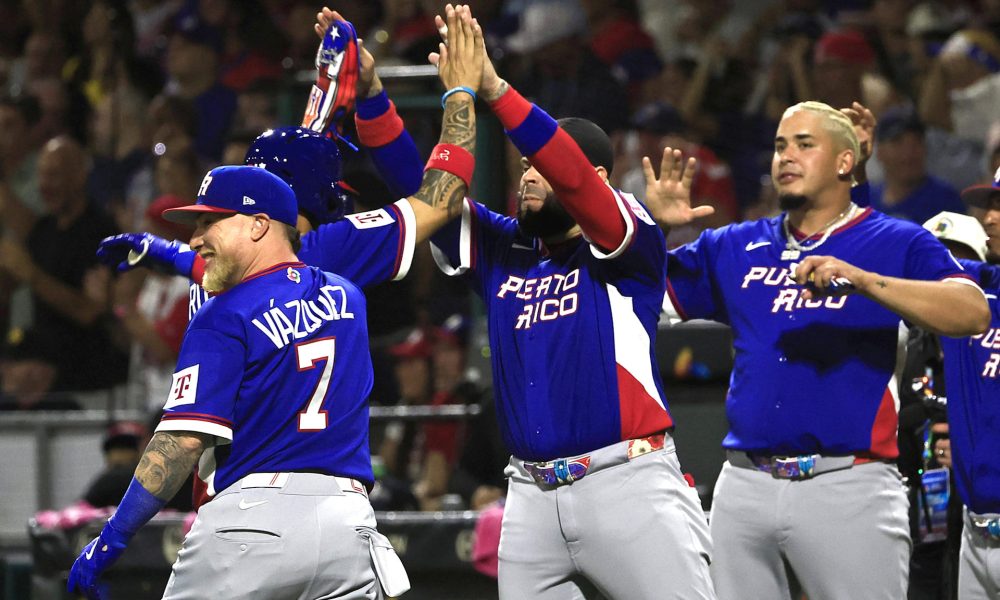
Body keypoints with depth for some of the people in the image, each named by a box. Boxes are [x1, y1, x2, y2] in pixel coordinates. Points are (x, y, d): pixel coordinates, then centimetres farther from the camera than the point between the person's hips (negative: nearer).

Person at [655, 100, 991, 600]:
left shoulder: (897, 243, 3)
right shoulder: (735, 248, 18)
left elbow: (973, 314, -14)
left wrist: (860, 279, -24)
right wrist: (654, 226, 1)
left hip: (848, 484, -4)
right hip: (745, 482, 5)